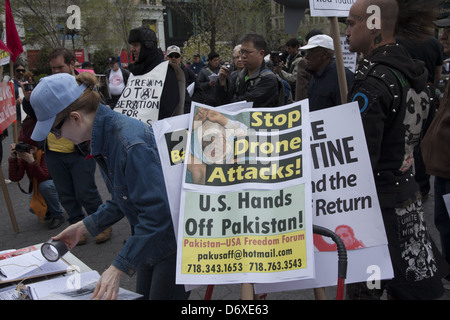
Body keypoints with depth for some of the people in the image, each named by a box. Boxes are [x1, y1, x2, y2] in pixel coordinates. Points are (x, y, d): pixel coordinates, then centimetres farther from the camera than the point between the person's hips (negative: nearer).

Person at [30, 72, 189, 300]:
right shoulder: (104, 138, 2)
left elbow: (157, 213, -30)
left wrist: (118, 268, -27)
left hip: (175, 240, -9)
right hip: (150, 241, 9)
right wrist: (84, 226, 13)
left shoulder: (131, 143, -29)